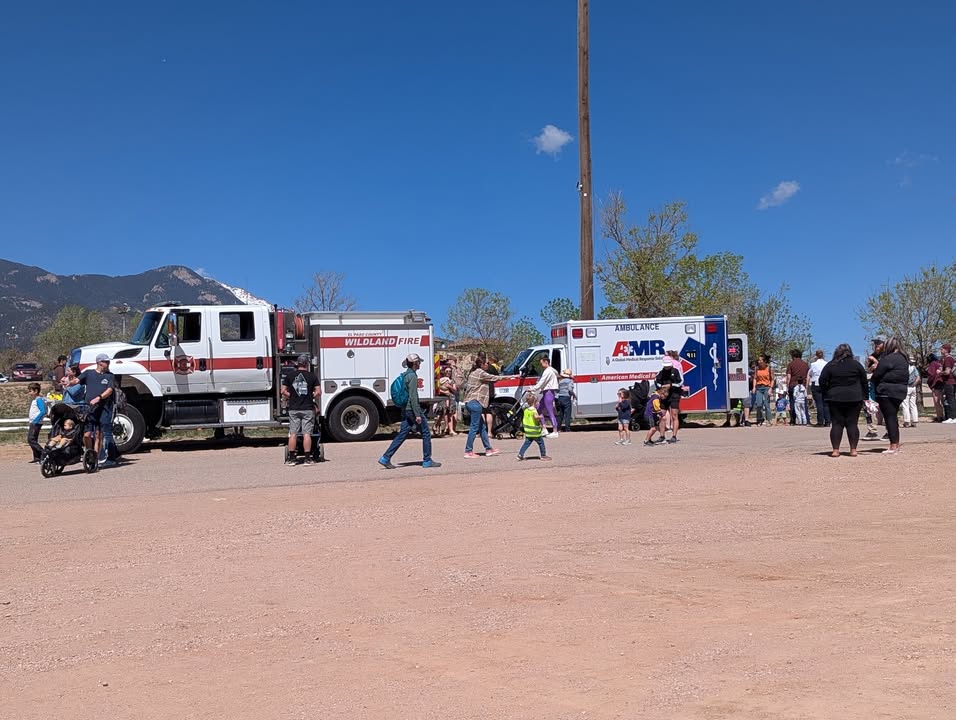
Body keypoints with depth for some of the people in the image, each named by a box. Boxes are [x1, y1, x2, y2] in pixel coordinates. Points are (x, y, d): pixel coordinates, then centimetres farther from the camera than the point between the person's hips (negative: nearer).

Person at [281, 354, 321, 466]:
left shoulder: (289, 375, 3)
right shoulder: (312, 376, -1)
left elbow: (283, 391, 0)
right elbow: (318, 392, -5)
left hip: (293, 409, 2)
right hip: (308, 408, -2)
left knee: (293, 434, 6)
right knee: (307, 434, 0)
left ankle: (291, 458, 8)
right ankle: (308, 458, 0)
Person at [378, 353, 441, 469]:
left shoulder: (405, 375, 14)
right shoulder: (412, 376, -15)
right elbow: (413, 396, -21)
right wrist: (417, 414, -21)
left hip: (405, 409, 9)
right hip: (413, 409, -9)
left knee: (402, 434, 8)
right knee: (426, 433, 3)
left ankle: (385, 458, 4)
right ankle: (427, 461, 8)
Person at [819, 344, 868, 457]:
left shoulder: (830, 366, 0)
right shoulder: (856, 365, 4)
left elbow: (822, 382, -2)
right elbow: (864, 382, 6)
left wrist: (826, 395, 7)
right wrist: (864, 397, 11)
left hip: (835, 398, 0)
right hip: (854, 399, 1)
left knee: (836, 424, 2)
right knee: (852, 424, 4)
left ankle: (835, 450, -4)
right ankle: (853, 450, 0)